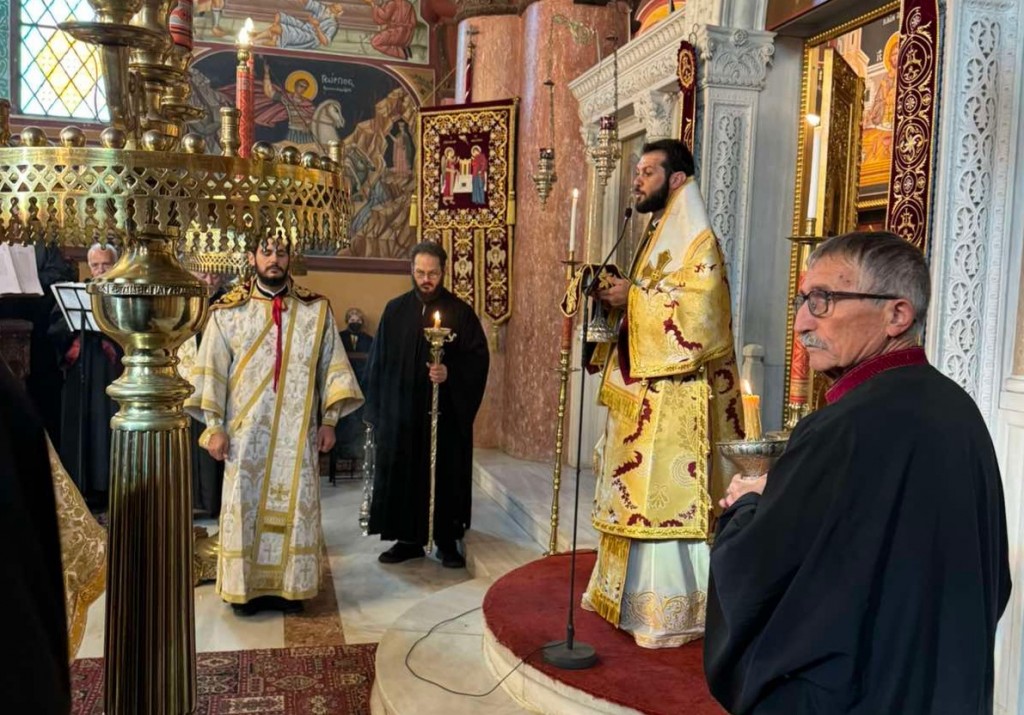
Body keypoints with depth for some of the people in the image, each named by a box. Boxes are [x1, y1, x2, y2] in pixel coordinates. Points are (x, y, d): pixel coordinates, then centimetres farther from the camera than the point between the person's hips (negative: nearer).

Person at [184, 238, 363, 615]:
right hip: (245, 432, -1)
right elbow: (211, 370, 0)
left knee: (296, 505, 5)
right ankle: (245, 586, 18)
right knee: (244, 506, 5)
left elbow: (331, 366, 5)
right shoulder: (228, 310, 0)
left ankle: (288, 584, 17)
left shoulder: (316, 310, 3)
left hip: (297, 432, 1)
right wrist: (215, 426, -5)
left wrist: (329, 420, 0)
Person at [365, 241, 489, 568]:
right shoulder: (395, 309, 7)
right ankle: (409, 538, 19)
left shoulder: (460, 312, 0)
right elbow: (378, 360, 9)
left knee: (445, 475, 3)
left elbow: (478, 359, -3)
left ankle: (447, 541, 15)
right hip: (400, 412, 2)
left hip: (446, 413, -2)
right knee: (401, 474, 6)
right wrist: (376, 410, 5)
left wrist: (450, 373, -21)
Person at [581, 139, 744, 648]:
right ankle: (625, 591, 25)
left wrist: (635, 295, -17)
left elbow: (699, 312, -20)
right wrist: (616, 299, 5)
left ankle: (670, 612, 3)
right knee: (630, 492, 13)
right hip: (636, 391, 9)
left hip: (671, 397, -9)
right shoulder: (654, 237, 20)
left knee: (665, 496, -6)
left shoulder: (699, 241, -8)